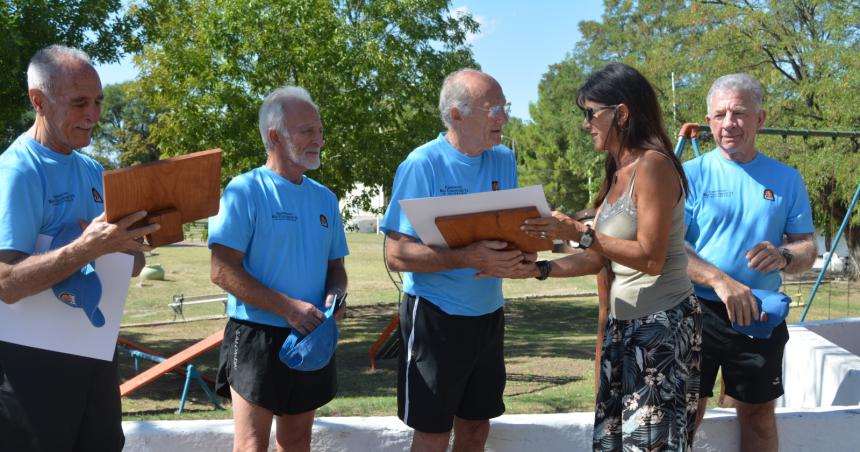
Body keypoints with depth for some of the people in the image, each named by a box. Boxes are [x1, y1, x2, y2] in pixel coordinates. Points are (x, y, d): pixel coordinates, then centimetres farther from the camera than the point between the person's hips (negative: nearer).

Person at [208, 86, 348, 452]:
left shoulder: (324, 198, 10)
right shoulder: (245, 191, -9)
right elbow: (223, 271, -16)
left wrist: (335, 295, -7)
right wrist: (289, 308, -21)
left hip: (311, 339, 6)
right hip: (256, 337, -6)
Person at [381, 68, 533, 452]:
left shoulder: (504, 161, 4)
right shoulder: (423, 165, -14)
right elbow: (397, 255, -18)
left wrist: (522, 250, -11)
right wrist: (467, 258, -30)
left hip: (488, 314, 6)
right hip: (435, 316, -6)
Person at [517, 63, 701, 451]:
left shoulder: (652, 165, -14)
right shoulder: (617, 174, 13)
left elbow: (651, 258, -21)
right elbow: (598, 260, 11)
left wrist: (580, 233, -24)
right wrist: (538, 269, 1)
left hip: (663, 322, -9)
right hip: (624, 322, 9)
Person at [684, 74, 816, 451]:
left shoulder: (786, 179, 4)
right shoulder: (691, 175, -4)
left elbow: (807, 248, 5)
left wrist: (784, 256, -19)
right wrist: (720, 281, -28)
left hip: (761, 317, 3)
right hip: (698, 311, -2)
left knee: (758, 413, 14)